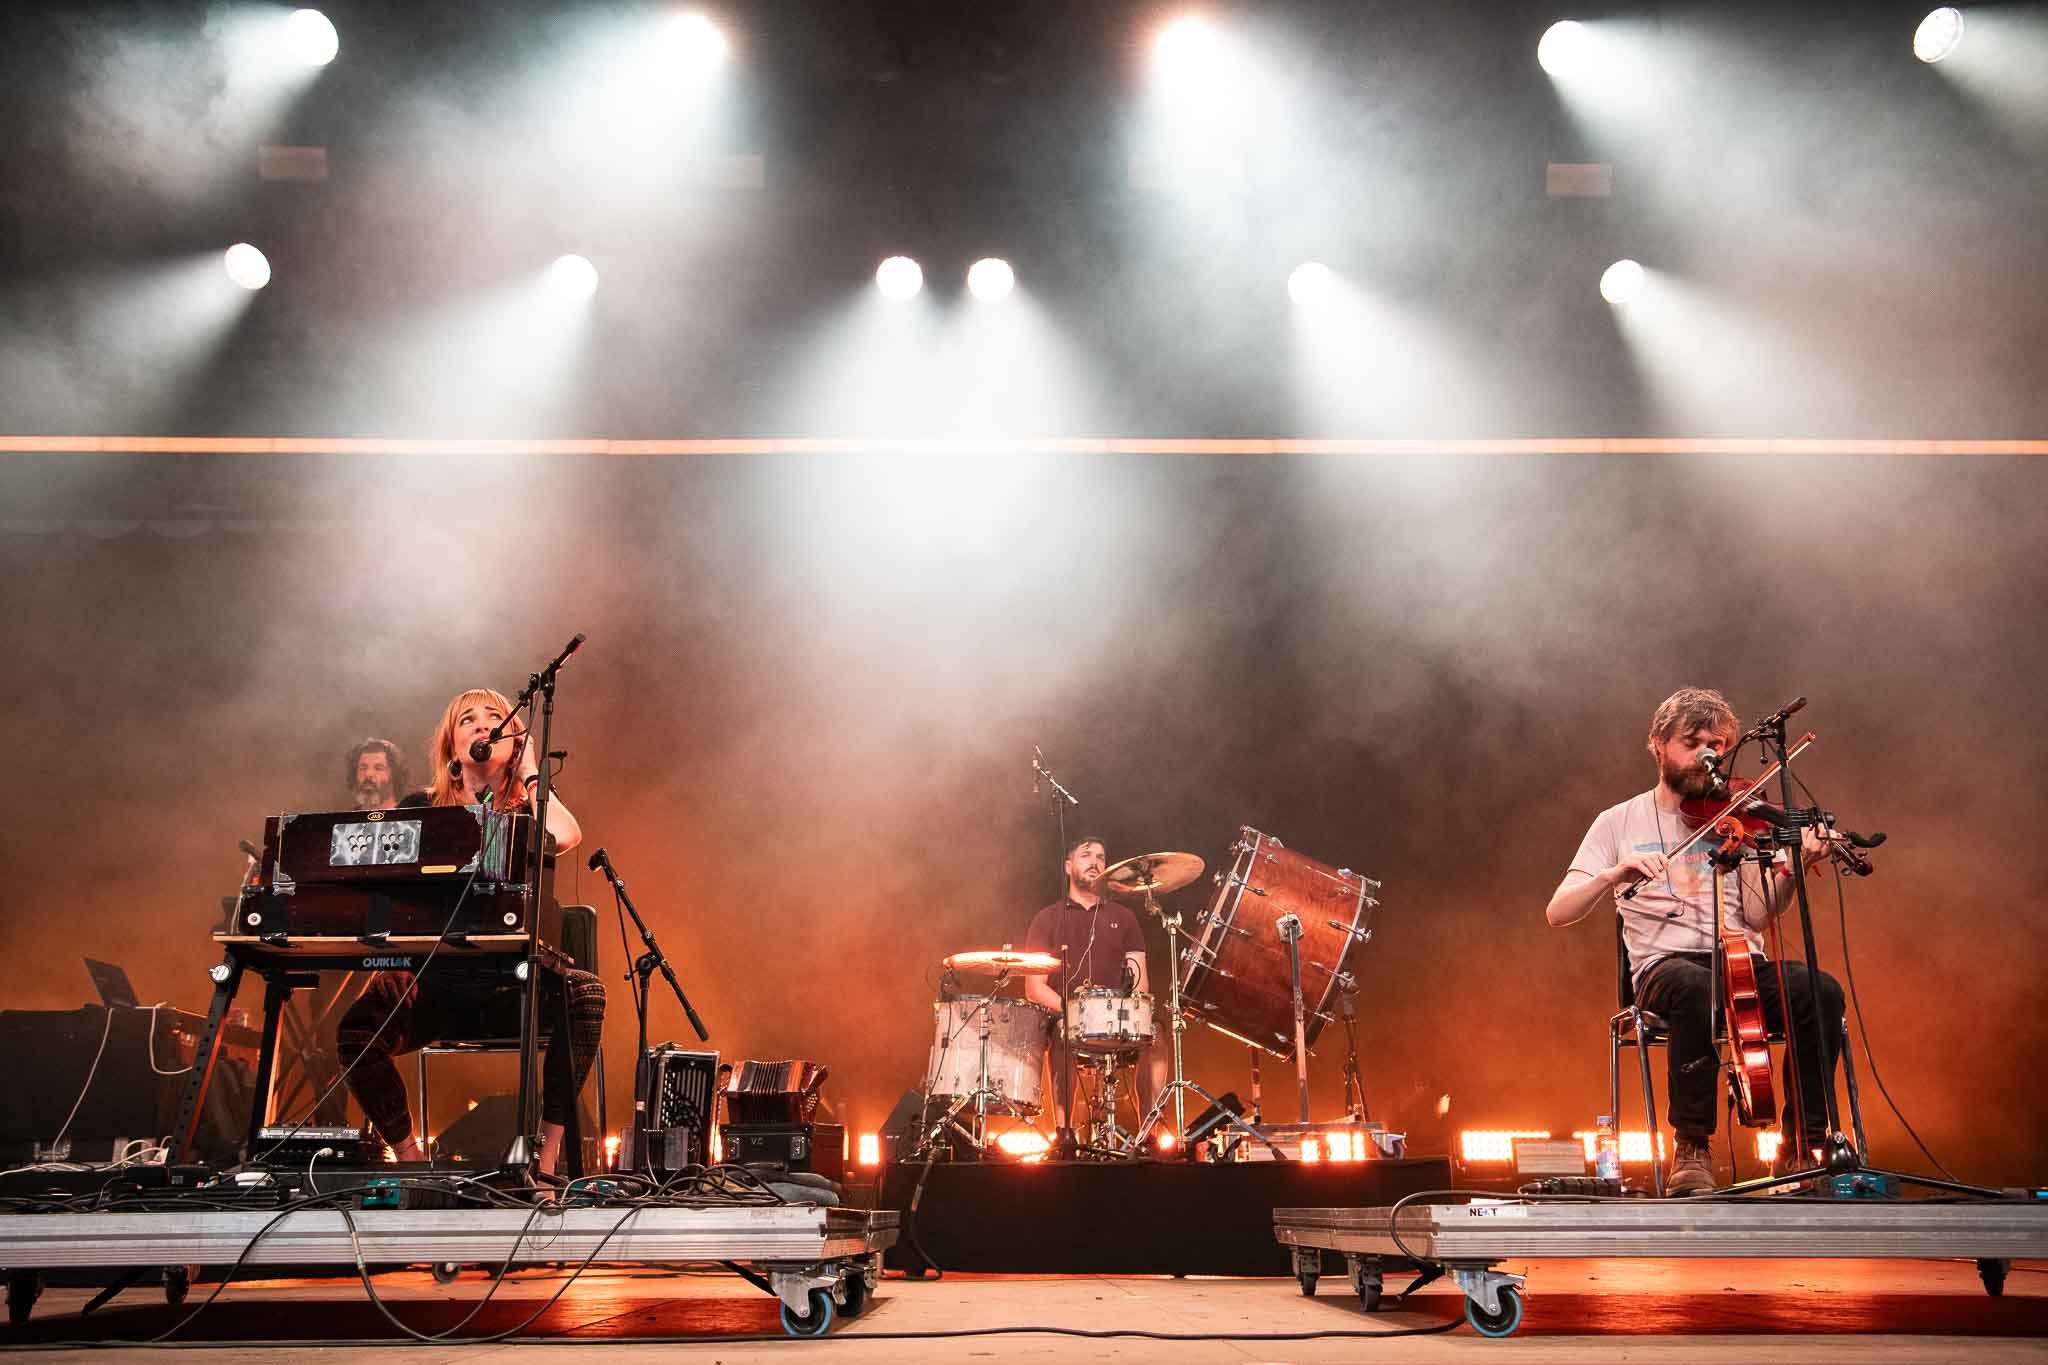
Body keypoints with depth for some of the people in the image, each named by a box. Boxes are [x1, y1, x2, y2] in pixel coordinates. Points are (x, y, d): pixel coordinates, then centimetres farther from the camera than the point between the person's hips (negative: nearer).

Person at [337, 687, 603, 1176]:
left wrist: (529, 769, -1)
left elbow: (565, 837, -16)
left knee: (583, 991, -32)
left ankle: (548, 1148, -26)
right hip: (437, 983, 1)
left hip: (513, 988, -1)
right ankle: (408, 1155, -9)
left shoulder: (528, 811, 9)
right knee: (358, 1029, -28)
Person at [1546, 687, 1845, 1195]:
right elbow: (1558, 912, -2)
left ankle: (1801, 1146, -12)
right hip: (1665, 966, -2)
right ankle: (1691, 1149, -21)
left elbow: (1758, 914, -1)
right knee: (1697, 989, -38)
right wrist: (1613, 875, -20)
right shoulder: (1619, 823, 8)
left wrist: (1792, 867, -20)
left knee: (1822, 991, -28)